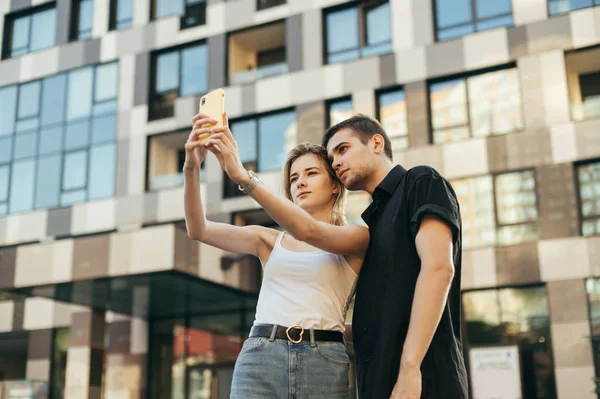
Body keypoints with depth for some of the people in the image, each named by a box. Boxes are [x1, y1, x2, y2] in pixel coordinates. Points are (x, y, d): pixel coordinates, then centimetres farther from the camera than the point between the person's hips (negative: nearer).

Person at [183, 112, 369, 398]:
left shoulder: (357, 238, 8)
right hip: (260, 359, 2)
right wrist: (191, 168, -11)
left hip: (324, 364, -2)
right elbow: (198, 230, 5)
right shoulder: (271, 240, 16)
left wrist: (244, 176, -19)